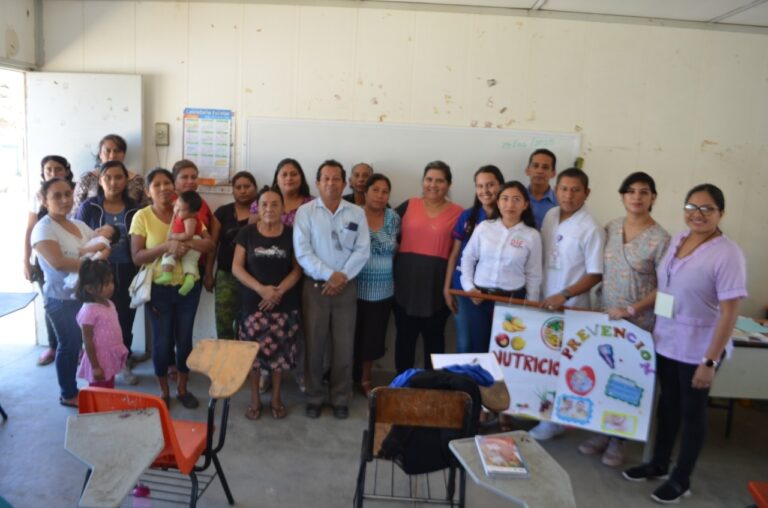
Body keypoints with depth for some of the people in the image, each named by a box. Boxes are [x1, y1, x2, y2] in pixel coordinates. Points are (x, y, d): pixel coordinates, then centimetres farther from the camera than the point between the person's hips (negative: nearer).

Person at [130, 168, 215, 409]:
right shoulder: (142, 216, -6)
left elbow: (209, 244, -5)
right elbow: (137, 256, -12)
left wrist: (187, 243, -23)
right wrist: (166, 246, -26)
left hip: (188, 287, 2)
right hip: (158, 289, -2)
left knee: (184, 339, 10)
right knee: (162, 341, 5)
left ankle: (183, 388, 29)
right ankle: (164, 391, 25)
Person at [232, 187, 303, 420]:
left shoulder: (291, 234, 0)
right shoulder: (247, 232, 0)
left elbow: (298, 269, 0)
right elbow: (237, 267, -2)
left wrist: (279, 291, -15)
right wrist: (261, 289, -15)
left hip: (284, 304, 0)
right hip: (253, 303, 0)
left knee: (280, 350, 7)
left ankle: (276, 397, 26)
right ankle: (255, 398, 23)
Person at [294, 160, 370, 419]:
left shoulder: (357, 213, 5)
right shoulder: (305, 212, 0)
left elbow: (363, 250, -1)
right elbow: (302, 252, -8)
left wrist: (342, 276, -12)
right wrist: (329, 274, -16)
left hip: (346, 287, 1)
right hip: (315, 286, -1)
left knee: (344, 345, 6)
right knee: (314, 344, 6)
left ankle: (341, 399, 20)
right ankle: (314, 397, 21)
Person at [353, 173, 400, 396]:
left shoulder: (394, 218, 2)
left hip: (383, 289, 3)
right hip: (355, 287, -3)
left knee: (373, 336, 11)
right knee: (352, 334, 7)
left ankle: (365, 379, 30)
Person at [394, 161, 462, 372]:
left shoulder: (458, 213, -1)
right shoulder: (409, 205, 4)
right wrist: (400, 251, 4)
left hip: (437, 283, -1)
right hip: (406, 279, 1)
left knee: (434, 336, 13)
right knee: (405, 335, 11)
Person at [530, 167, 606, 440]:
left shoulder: (591, 229, -16)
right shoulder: (550, 216, 4)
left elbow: (595, 275, -14)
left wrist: (564, 295, -22)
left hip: (571, 307, -6)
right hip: (543, 302, 6)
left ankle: (556, 419, 17)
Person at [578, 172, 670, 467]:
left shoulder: (660, 239, -11)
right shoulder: (610, 229, 3)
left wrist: (631, 310, -17)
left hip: (639, 323, -4)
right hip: (605, 316, 4)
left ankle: (618, 440, 23)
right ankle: (602, 433, 28)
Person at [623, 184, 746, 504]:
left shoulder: (727, 254, -18)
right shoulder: (677, 241, 3)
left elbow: (729, 313, -19)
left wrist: (710, 361, -20)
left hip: (698, 350, -6)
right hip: (665, 341, 6)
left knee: (691, 412, 10)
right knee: (667, 404, 19)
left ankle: (681, 480, 27)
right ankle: (659, 464, 37)